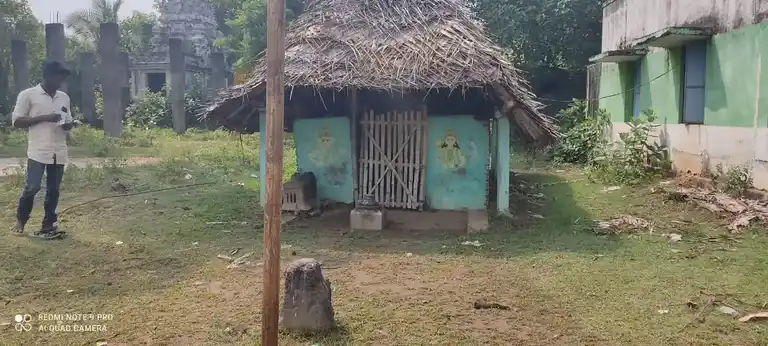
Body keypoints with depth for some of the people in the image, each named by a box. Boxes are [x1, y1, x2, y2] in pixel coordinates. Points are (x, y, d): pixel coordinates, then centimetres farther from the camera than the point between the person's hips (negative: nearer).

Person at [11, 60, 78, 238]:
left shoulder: (64, 97, 13)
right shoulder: (28, 95, -2)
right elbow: (16, 121, -4)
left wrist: (69, 124, -5)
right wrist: (44, 118, -15)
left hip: (59, 152, 5)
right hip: (38, 151, -5)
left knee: (53, 190, 6)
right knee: (32, 187, -7)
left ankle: (48, 226, 14)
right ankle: (20, 220, 17)